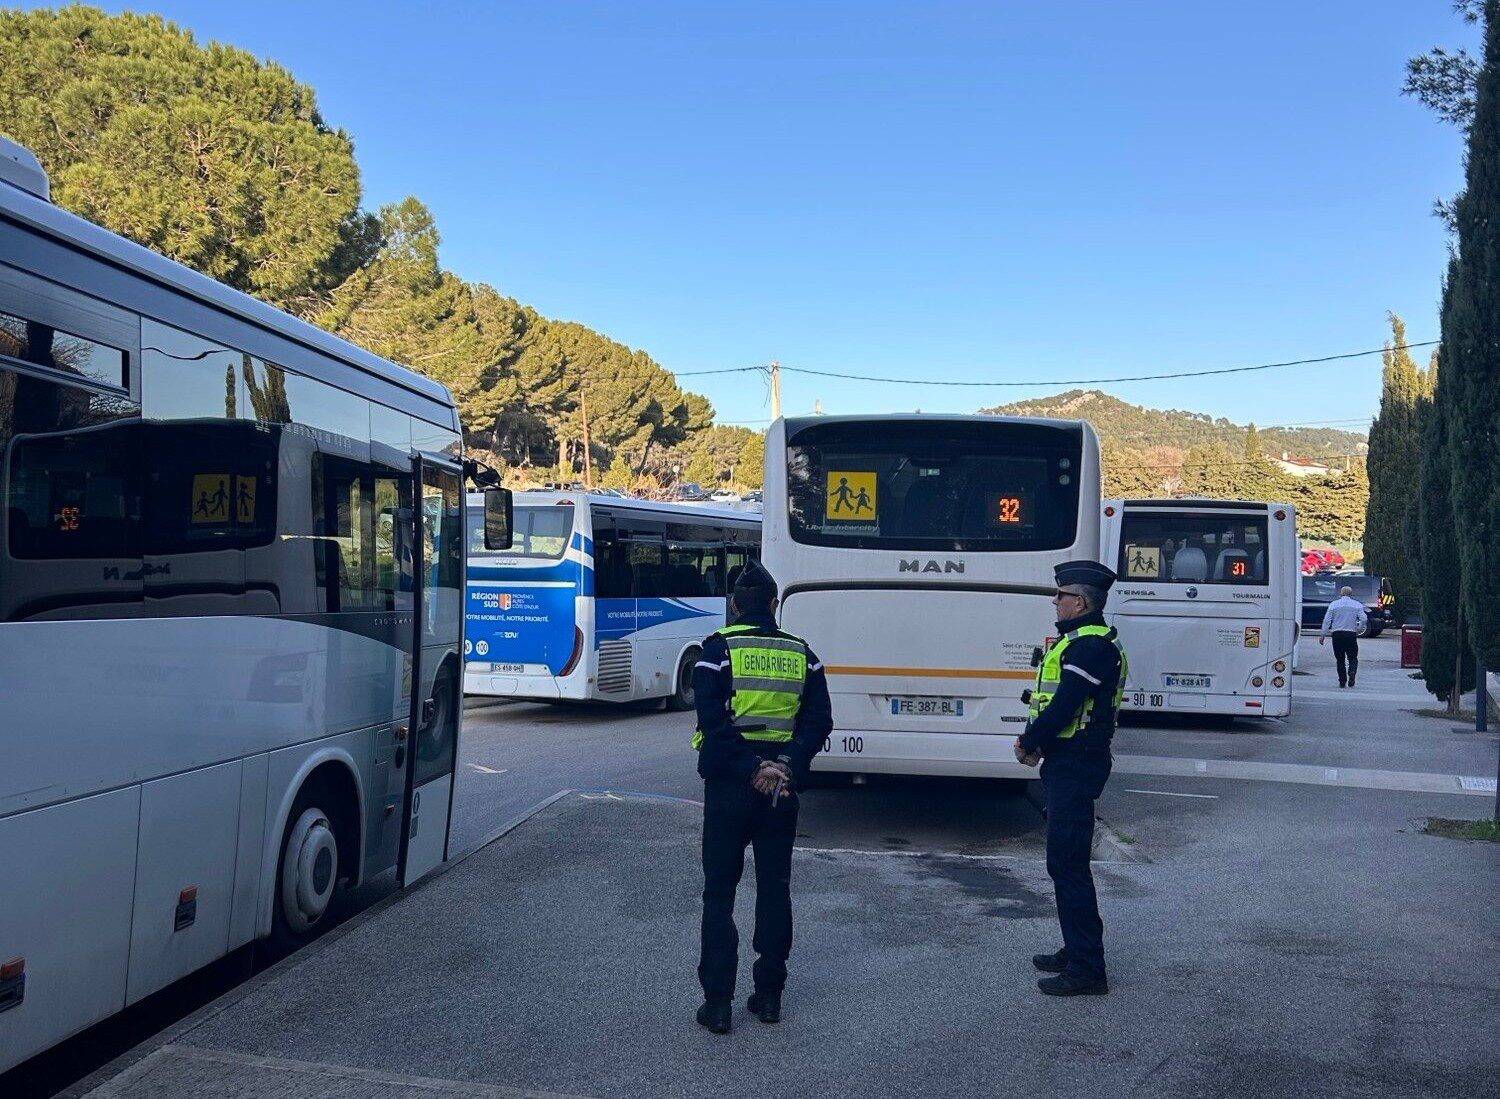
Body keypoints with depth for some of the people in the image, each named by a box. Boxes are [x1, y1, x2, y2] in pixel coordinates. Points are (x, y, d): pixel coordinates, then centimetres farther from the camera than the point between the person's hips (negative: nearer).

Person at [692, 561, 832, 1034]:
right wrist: (788, 765, -10)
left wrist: (752, 769, -14)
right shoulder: (801, 654, 5)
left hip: (729, 785, -3)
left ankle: (718, 1002, 5)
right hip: (782, 787, 3)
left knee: (720, 892, 6)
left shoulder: (719, 649, -7)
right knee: (774, 888, 14)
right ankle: (769, 994, 19)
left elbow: (714, 722, -16)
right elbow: (819, 720, -2)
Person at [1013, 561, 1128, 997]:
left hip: (1076, 765, -11)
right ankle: (1077, 951, 28)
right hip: (1070, 763, 11)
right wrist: (1034, 739, 6)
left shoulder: (1091, 646, -18)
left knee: (1068, 863, -8)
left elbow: (1064, 706, -23)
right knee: (1066, 861, 17)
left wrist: (1029, 744, -9)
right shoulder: (1082, 641, 17)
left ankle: (1087, 969, -3)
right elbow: (1057, 703, 20)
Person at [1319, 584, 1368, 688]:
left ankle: (1342, 681, 4)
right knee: (1353, 658, 8)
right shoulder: (1357, 605, 4)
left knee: (1340, 659, 8)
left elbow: (1327, 621, 0)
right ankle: (1352, 672, -20)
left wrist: (1323, 635, 3)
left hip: (1337, 634, 0)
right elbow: (1364, 619, -5)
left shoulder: (1333, 604, 3)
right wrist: (1358, 630, 11)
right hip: (1351, 634, 0)